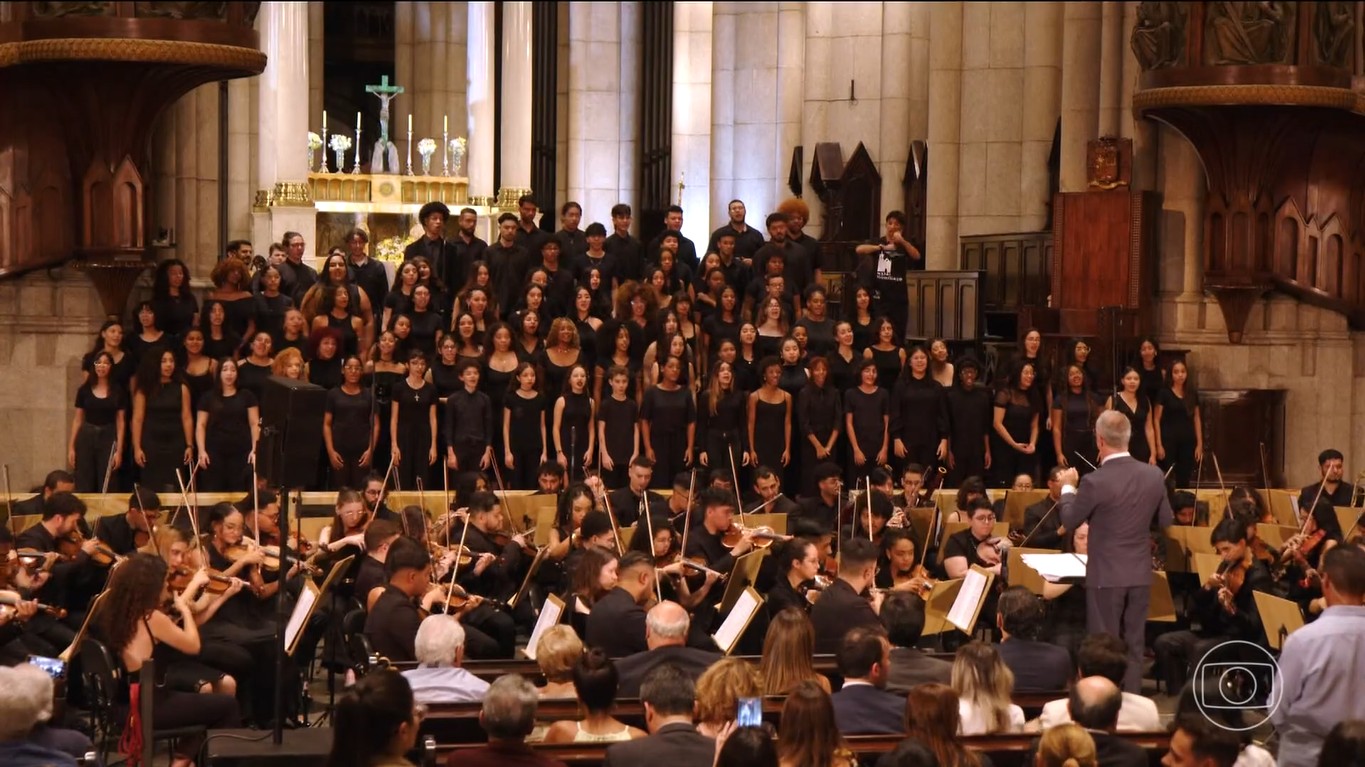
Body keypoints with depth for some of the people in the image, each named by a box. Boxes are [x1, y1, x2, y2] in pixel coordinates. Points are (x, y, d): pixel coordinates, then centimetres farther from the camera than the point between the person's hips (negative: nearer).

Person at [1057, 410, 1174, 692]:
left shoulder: (1095, 482, -19)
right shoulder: (1154, 475, -5)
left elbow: (1069, 521, -5)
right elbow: (1164, 521, 8)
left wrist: (1068, 487, 11)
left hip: (1106, 576, -4)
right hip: (1140, 574, 4)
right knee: (1133, 645, 13)